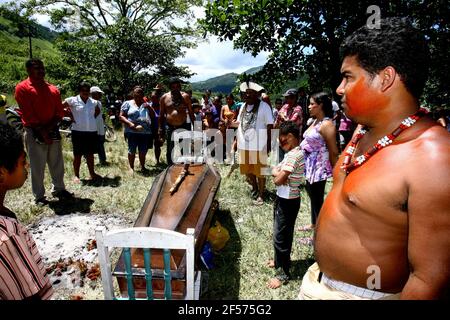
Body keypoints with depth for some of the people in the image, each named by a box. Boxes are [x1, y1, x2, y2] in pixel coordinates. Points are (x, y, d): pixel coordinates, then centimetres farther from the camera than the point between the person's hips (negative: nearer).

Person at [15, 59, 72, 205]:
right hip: (34, 132, -5)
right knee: (37, 166, 0)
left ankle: (58, 189, 25)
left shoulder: (53, 89, 12)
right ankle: (39, 196, 10)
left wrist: (49, 127, -9)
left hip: (53, 131, 5)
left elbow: (60, 112, 7)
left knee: (57, 163, 11)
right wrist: (42, 131, -14)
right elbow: (28, 114, -10)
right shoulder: (22, 88, -3)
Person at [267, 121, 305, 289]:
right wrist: (279, 172, -11)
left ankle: (283, 273, 17)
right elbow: (275, 171, 9)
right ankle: (279, 261, 41)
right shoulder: (292, 153, 7)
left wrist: (278, 174, -7)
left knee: (280, 236, 2)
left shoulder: (294, 155, -25)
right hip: (283, 199, 9)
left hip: (288, 202, -9)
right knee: (281, 233, 23)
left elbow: (278, 180, -28)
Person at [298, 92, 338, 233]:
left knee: (317, 200, 1)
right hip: (309, 166, 9)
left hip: (319, 167, -9)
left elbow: (333, 151, -16)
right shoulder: (315, 121, 11)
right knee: (313, 197, 21)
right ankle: (314, 224, 38)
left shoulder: (326, 124, -17)